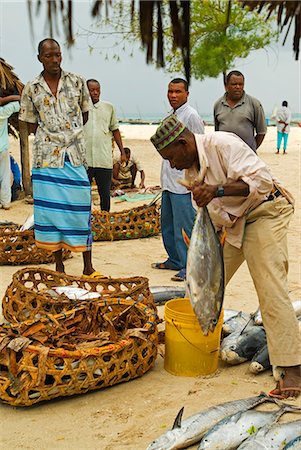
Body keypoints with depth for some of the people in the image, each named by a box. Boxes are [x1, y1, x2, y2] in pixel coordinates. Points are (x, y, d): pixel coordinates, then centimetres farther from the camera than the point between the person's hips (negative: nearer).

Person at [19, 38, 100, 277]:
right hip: (46, 156, 0)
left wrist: (71, 134, 11)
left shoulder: (77, 82, 5)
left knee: (81, 207, -1)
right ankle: (59, 265, 14)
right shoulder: (31, 89, 4)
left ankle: (88, 266, 8)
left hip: (75, 155, 0)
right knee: (50, 209, 2)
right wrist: (51, 137, 5)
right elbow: (31, 123, 12)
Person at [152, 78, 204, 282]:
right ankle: (175, 260, 28)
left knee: (184, 225, -7)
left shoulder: (191, 116, -10)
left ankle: (189, 266, -1)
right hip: (169, 180, 9)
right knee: (167, 224, 15)